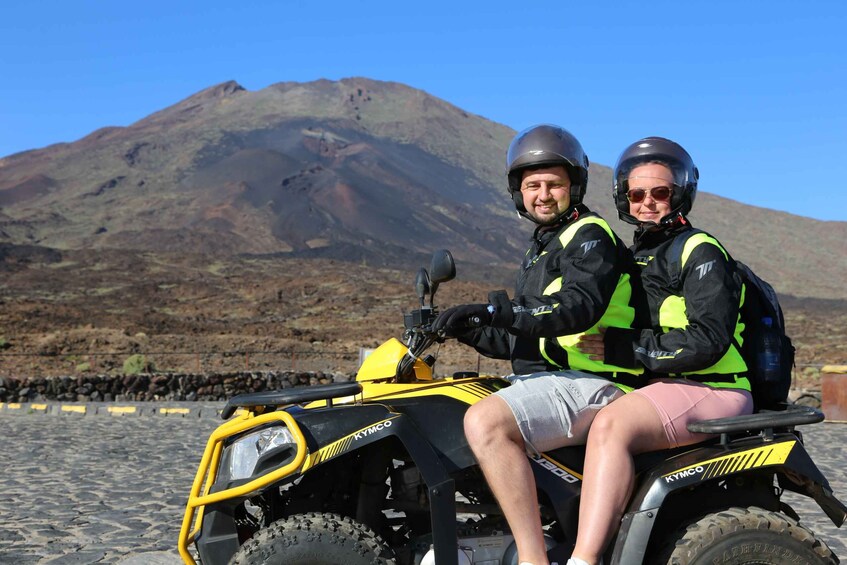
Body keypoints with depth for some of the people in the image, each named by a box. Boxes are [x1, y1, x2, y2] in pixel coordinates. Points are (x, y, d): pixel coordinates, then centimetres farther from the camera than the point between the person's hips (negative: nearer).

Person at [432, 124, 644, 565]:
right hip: (547, 378, 10)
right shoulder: (540, 251, 25)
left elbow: (581, 306, -24)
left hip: (590, 382, -10)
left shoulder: (590, 236, -4)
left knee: (485, 421, -32)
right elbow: (522, 341, 23)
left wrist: (497, 310, -30)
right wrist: (470, 330, 7)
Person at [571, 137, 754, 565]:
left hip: (708, 389, -10)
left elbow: (707, 341, -17)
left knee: (611, 425, -35)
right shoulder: (636, 256, 23)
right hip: (653, 385, 10)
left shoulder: (700, 252, -4)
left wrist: (624, 348, -16)